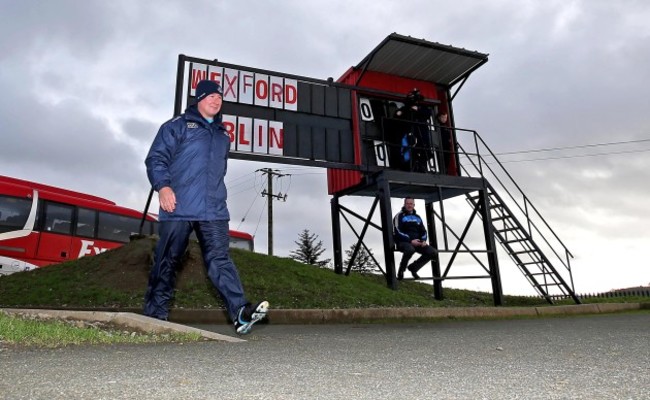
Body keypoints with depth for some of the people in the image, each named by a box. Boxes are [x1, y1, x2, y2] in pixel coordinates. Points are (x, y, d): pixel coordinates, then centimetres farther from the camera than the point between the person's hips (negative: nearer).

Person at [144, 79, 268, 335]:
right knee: (166, 261, 3)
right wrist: (162, 186, -15)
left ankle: (240, 311, -16)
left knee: (220, 259, -6)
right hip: (178, 208, -3)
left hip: (214, 210, 4)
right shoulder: (177, 126, 8)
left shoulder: (222, 135, 24)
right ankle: (155, 313, 16)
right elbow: (156, 158, -1)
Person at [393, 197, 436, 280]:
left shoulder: (417, 217, 19)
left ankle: (413, 267, 5)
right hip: (403, 242, -6)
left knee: (432, 251, -15)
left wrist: (423, 240, -4)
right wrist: (410, 240, -21)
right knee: (410, 249, -40)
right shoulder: (399, 216, 0)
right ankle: (401, 271, -13)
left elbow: (423, 231, 19)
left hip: (416, 242, 6)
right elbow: (397, 232, -11)